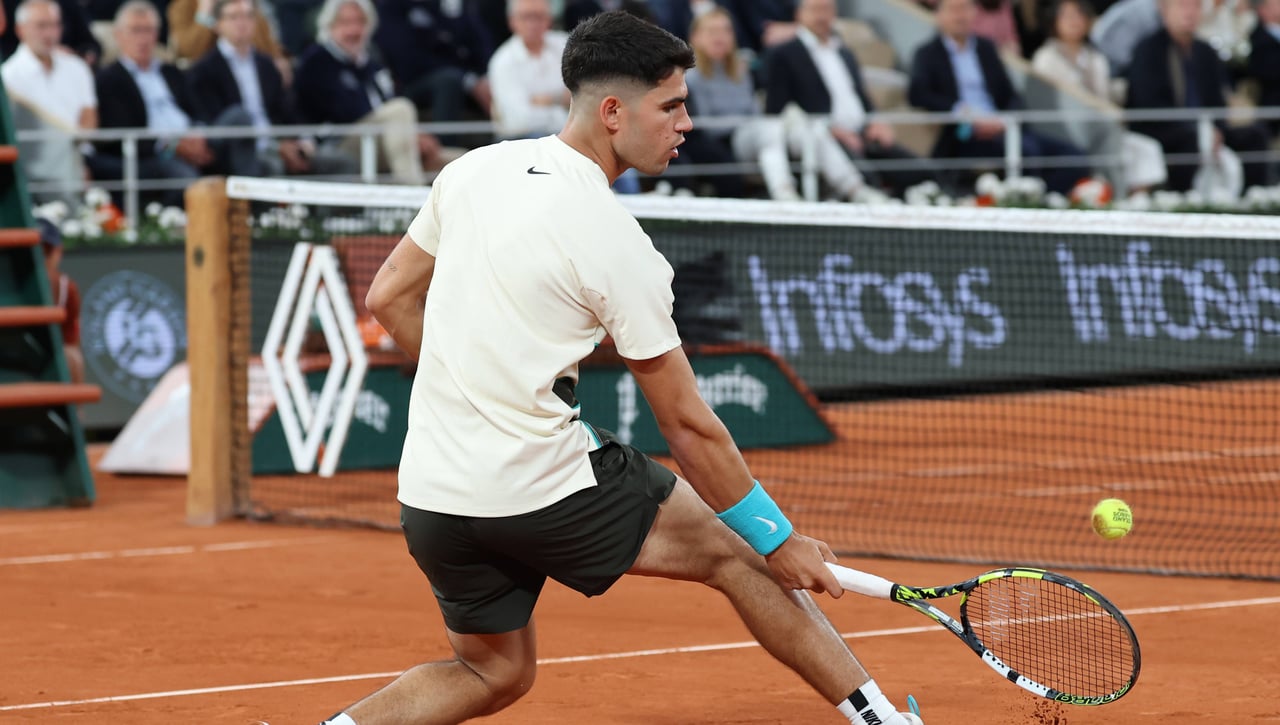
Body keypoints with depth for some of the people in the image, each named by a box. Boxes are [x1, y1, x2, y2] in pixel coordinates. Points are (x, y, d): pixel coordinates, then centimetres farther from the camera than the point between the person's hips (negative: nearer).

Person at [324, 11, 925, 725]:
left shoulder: (471, 171, 4)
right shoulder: (618, 245, -14)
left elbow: (388, 297, 15)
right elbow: (690, 427, -9)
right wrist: (781, 543, 0)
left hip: (430, 496, 6)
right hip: (543, 485, -6)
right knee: (734, 550, 10)